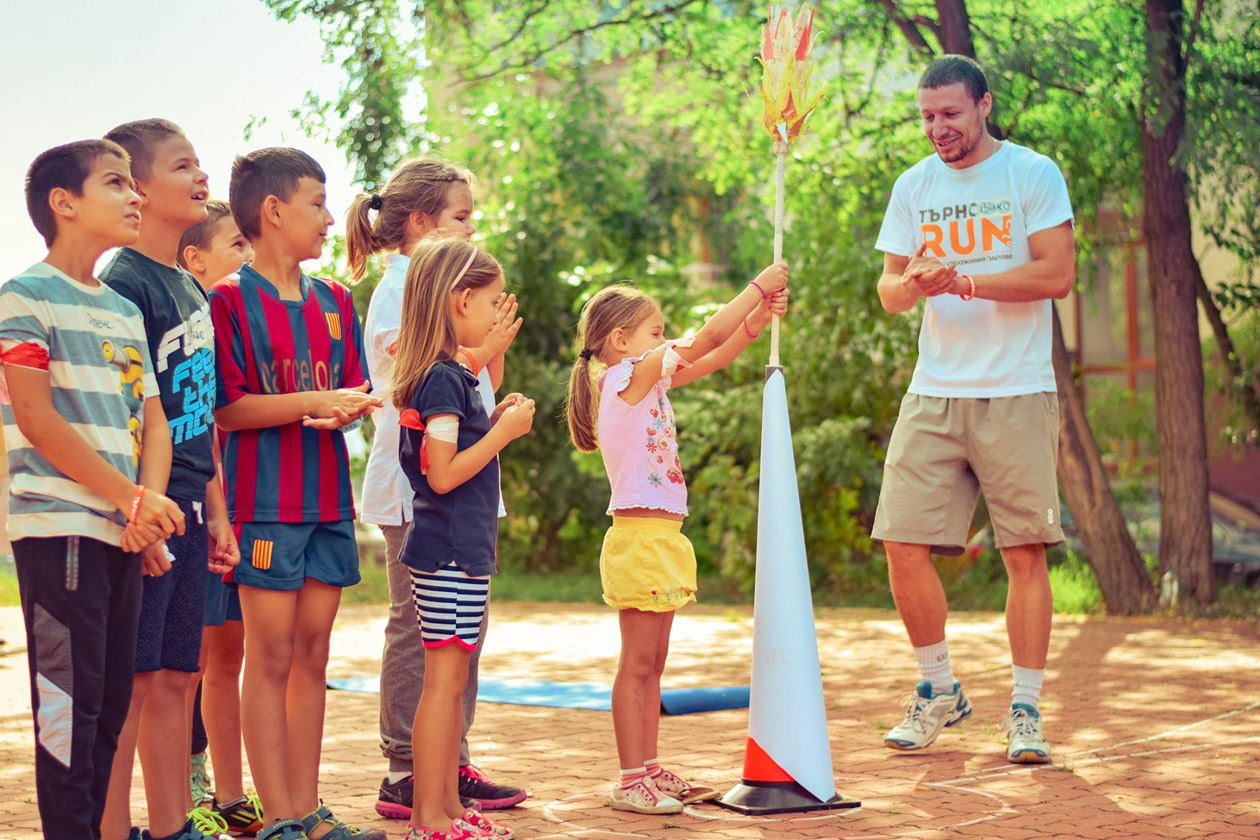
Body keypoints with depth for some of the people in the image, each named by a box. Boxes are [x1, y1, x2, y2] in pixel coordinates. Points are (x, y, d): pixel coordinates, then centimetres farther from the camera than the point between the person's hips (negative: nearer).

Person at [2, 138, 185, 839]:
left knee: (112, 702, 10)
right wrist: (132, 499, -14)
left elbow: (154, 420, 13)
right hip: (59, 528, -7)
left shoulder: (124, 311, 18)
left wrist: (147, 507, -6)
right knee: (71, 701, -7)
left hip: (123, 532, 7)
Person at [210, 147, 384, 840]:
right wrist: (311, 401, -17)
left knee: (313, 653, 8)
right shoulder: (230, 300, -6)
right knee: (271, 655, -3)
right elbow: (224, 409, -11)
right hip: (265, 498, -6)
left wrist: (348, 409, -8)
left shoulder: (334, 301, 14)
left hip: (328, 495, 6)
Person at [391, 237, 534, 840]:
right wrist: (503, 432, -13)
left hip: (458, 548, 10)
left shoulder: (445, 376, 15)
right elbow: (444, 474, -20)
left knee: (450, 679, 13)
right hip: (451, 550, -10)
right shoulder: (444, 378, -15)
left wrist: (495, 423, 12)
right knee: (444, 678, -7)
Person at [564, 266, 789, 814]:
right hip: (640, 537, -10)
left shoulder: (648, 381, 16)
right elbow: (706, 340, -13)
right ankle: (630, 781, -2)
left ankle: (649, 770, 19)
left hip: (661, 540, 10)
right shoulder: (628, 375, -10)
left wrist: (761, 316, 8)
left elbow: (714, 358, 19)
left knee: (652, 664, 13)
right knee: (637, 664, -6)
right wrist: (759, 286, -5)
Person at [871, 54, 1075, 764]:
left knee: (1025, 553, -3)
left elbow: (1057, 274, -10)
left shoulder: (1032, 173, -1)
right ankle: (940, 692, 17)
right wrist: (912, 284, -13)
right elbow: (891, 291, 11)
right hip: (934, 395, 4)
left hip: (1016, 394, -4)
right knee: (904, 545, -2)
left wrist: (965, 280, -17)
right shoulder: (914, 186, 12)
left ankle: (1026, 710, 7)